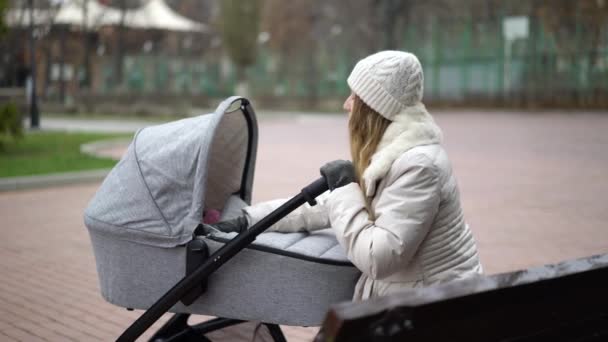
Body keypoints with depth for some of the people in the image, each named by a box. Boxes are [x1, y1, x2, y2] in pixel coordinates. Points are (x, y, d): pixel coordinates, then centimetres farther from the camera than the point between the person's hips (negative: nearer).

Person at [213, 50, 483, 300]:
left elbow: (377, 259, -28)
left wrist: (345, 190, -18)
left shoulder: (417, 164, -24)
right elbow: (324, 207, 13)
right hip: (406, 300, 8)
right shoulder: (386, 154, 5)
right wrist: (248, 220, 10)